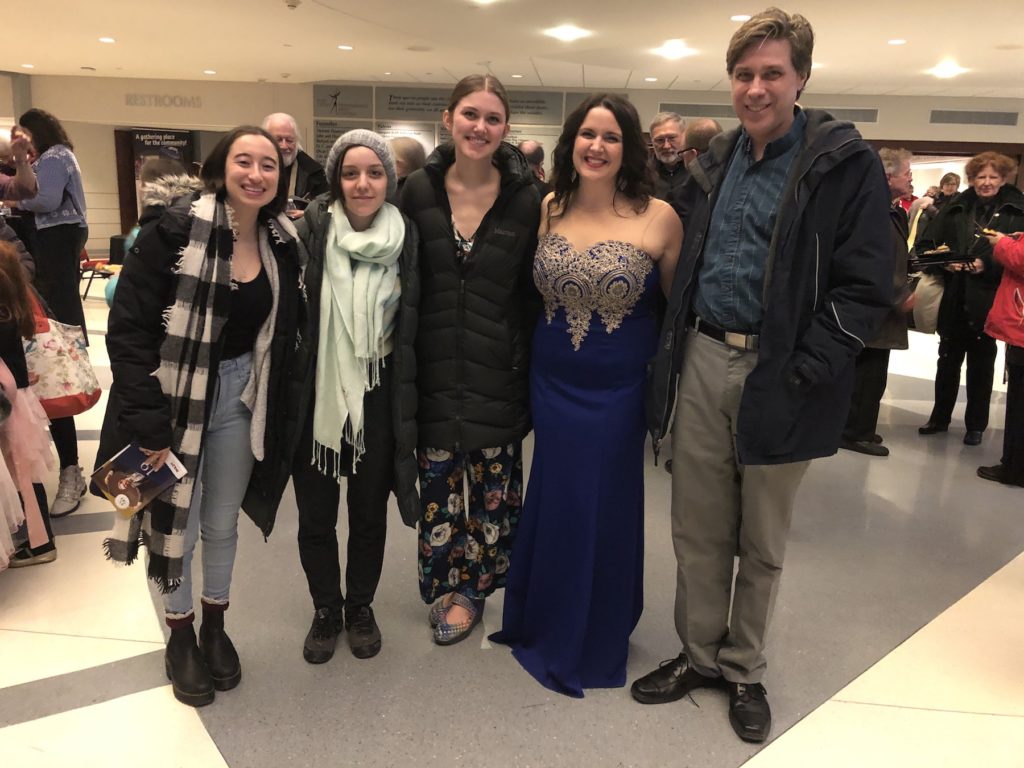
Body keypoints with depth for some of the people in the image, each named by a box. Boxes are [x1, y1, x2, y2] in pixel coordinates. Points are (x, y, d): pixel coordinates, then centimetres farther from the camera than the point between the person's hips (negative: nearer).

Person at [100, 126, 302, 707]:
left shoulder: (281, 242, -1)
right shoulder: (176, 232, -16)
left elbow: (285, 332, 7)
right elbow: (128, 329, -17)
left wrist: (278, 413, 1)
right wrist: (149, 422, -20)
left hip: (240, 401, 4)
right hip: (174, 397, -3)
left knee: (222, 524, 17)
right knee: (176, 524, 11)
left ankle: (215, 626, 39)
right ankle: (180, 631, 35)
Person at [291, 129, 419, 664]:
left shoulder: (406, 240, -4)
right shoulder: (309, 232, -8)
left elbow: (414, 327, 3)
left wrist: (408, 404, 3)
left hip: (377, 398, 1)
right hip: (315, 395, 0)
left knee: (369, 513, 16)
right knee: (315, 515, 13)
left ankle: (360, 606, 38)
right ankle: (325, 610, 36)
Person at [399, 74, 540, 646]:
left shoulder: (526, 199, -4)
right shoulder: (419, 191, 0)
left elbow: (534, 293, -1)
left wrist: (531, 371, -3)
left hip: (498, 373, -1)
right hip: (435, 369, 1)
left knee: (495, 485, 10)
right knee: (438, 485, 11)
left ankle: (471, 588, 30)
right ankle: (448, 586, 30)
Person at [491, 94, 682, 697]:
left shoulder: (658, 217, -10)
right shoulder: (547, 210, 1)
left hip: (619, 390, -3)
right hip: (554, 383, 3)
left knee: (608, 510, 11)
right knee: (556, 504, 15)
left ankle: (599, 636, 35)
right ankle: (550, 625, 40)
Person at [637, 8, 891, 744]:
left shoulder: (846, 162, -6)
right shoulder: (719, 160, 11)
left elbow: (865, 286, -9)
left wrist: (800, 372, -16)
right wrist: (675, 350, 9)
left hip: (778, 375, -4)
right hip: (703, 361, 5)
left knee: (761, 543, 11)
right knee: (698, 530, 12)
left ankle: (745, 669, 31)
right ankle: (700, 654, 31)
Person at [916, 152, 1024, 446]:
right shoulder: (956, 207, 5)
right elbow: (925, 244, 4)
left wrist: (989, 264, -18)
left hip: (988, 301, -2)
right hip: (954, 299, 3)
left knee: (981, 365, 9)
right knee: (948, 359, 14)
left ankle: (976, 425, 21)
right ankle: (940, 417, 27)